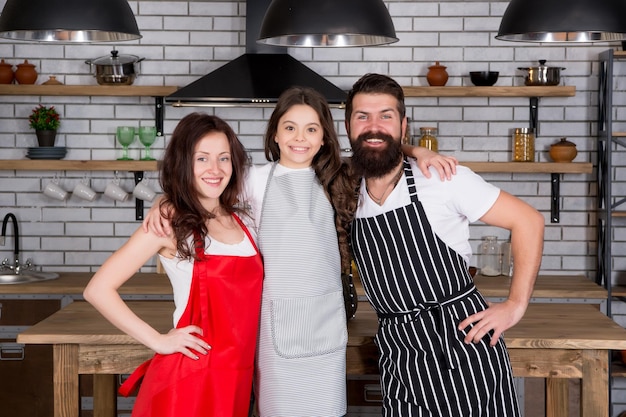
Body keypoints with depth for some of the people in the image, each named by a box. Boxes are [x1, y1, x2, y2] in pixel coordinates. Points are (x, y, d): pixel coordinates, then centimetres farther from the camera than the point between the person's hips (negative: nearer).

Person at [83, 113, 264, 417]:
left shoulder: (242, 221, 8)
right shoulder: (171, 223, -10)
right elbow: (98, 289, -14)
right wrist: (158, 341, -13)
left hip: (238, 372, 6)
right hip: (192, 373, -6)